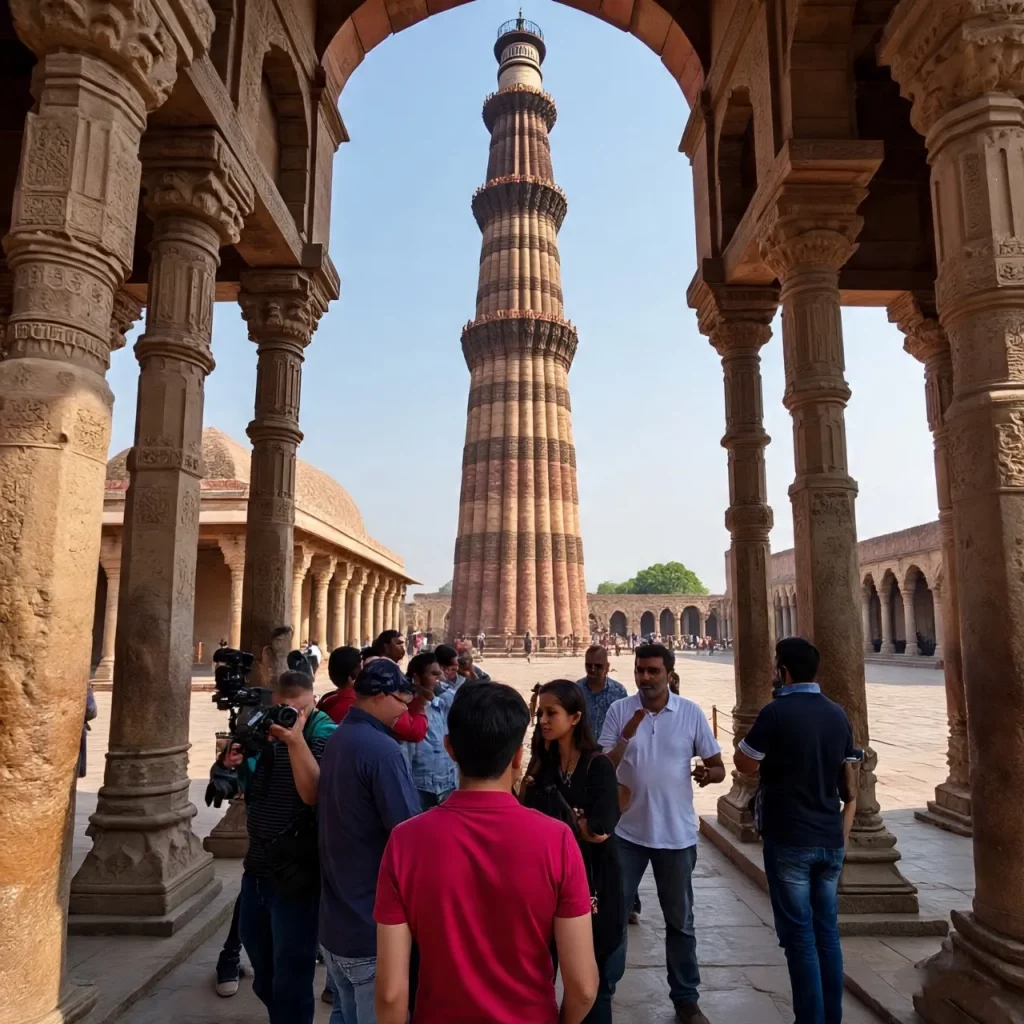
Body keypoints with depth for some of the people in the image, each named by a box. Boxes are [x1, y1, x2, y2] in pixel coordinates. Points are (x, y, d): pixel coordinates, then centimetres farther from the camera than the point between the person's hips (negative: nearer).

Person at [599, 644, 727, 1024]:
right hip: (627, 830, 0)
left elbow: (718, 766, -1)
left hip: (676, 833, 0)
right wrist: (625, 738, -27)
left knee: (680, 920, 16)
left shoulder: (691, 713, -7)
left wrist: (709, 774, -24)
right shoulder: (619, 711, -7)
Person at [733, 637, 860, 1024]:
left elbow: (744, 764, -5)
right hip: (830, 840, 6)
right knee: (827, 932, 16)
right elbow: (850, 788, 9)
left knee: (800, 936, 3)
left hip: (789, 840, -6)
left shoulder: (776, 712, -16)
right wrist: (842, 834, 17)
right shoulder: (838, 715, 4)